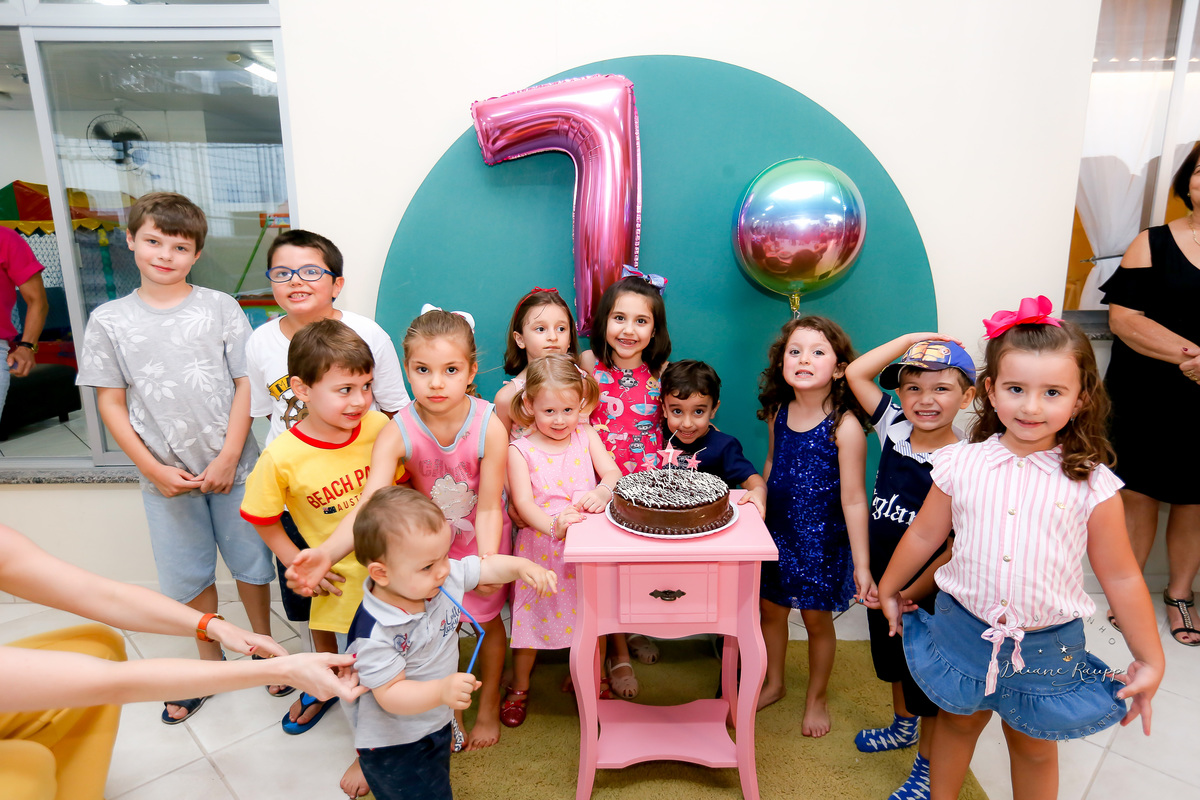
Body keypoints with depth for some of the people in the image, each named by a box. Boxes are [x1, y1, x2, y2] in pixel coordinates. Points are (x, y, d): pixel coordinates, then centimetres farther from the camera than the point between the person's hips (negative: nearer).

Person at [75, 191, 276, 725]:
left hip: (232, 466, -1)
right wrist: (152, 468, -7)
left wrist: (229, 457, -10)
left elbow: (246, 384, -4)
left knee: (251, 561, 9)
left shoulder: (220, 308, -3)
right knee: (188, 575, 14)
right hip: (166, 475, 2)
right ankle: (209, 659, 36)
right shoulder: (109, 320, 1)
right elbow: (110, 402, 2)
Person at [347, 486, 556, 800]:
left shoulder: (447, 574, -16)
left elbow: (490, 567, -3)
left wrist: (523, 567, -20)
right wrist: (441, 691, -44)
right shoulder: (374, 632, -34)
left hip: (437, 724, 7)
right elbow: (390, 694, -29)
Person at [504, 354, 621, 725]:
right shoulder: (519, 450, -8)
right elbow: (523, 502, -17)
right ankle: (519, 687, 37)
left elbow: (613, 472, -7)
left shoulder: (585, 434, 2)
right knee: (531, 617, 11)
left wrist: (602, 492, -30)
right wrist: (553, 525, -36)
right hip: (540, 546, -2)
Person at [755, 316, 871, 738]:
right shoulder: (778, 413, -4)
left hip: (821, 537, -5)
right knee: (770, 609, 18)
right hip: (776, 530, 5)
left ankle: (816, 698, 39)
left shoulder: (845, 426, -20)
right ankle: (773, 684, 44)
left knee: (816, 619, 13)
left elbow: (853, 499, -17)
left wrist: (861, 564, -15)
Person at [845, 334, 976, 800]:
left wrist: (911, 595, -17)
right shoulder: (895, 428, -7)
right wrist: (910, 340, -11)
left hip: (926, 592, -6)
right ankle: (903, 727, 54)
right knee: (893, 661, 27)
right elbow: (855, 373, -7)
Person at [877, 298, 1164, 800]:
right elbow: (923, 536, 2)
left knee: (1034, 747, 20)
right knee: (958, 721, 23)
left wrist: (1149, 660, 2)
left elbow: (1121, 578, -3)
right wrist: (889, 589, 13)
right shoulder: (961, 465, -11)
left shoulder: (1092, 484, -13)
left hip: (1047, 646, -1)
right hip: (964, 628, 1)